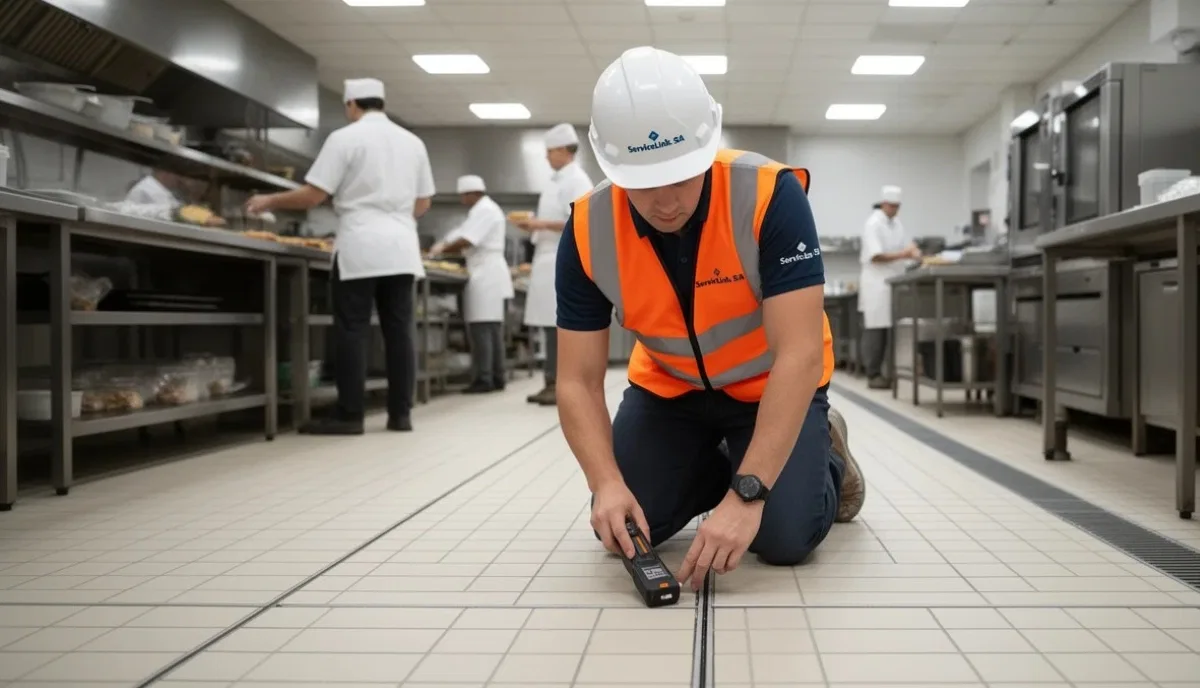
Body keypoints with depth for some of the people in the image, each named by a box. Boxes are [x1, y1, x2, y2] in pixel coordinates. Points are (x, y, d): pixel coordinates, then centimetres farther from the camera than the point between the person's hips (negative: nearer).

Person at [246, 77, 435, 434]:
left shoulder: (345, 137, -3)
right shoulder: (412, 141, 13)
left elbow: (314, 195, -7)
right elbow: (423, 202, 17)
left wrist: (270, 201, 7)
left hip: (360, 246, -5)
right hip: (401, 248, 5)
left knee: (352, 330, -1)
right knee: (399, 329, 6)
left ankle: (349, 415, 0)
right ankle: (401, 413, 8)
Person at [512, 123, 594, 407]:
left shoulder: (576, 180, -9)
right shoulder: (558, 180, 20)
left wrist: (542, 224, -16)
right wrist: (534, 226, 9)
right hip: (549, 261, 9)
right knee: (550, 325, 8)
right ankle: (553, 384, 12)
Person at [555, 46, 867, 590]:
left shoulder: (770, 195, -32)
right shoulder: (587, 230, -23)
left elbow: (798, 355, -35)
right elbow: (578, 382, -18)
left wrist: (747, 494, -41)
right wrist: (608, 483, -36)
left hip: (773, 384, -3)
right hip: (668, 386, 3)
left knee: (783, 538, -17)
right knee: (619, 526, -8)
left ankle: (827, 458, 17)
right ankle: (717, 468, 21)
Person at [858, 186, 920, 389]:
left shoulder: (896, 223, 13)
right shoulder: (873, 224, -11)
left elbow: (905, 247, 14)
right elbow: (875, 256, -18)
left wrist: (914, 252, -8)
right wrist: (902, 255, -23)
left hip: (894, 282, 7)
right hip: (876, 283, -7)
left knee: (893, 328, 5)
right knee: (876, 330, -5)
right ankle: (873, 375, 0)